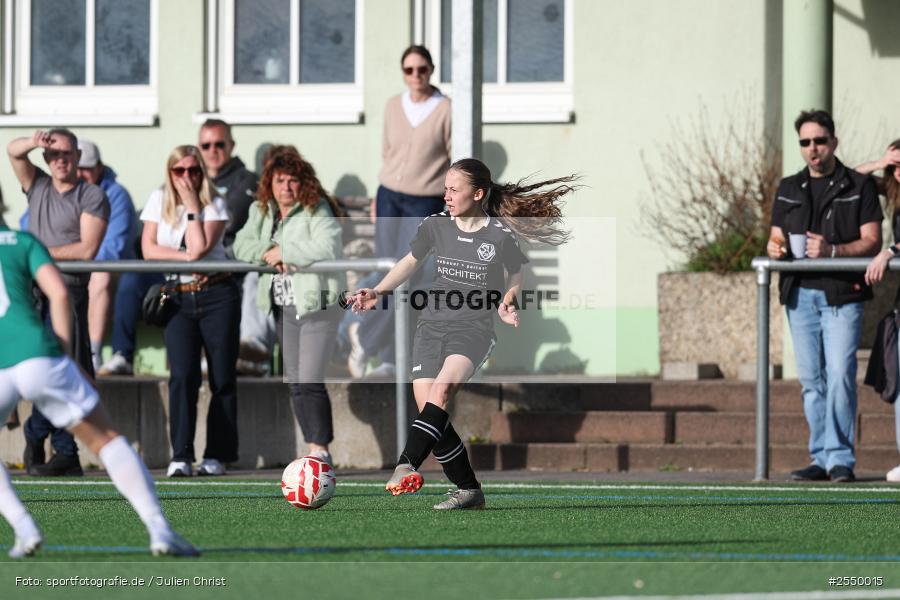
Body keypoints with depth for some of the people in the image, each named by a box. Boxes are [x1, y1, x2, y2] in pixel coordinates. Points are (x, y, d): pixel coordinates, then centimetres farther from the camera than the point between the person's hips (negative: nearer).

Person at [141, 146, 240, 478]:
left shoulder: (214, 205, 0)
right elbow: (149, 249, -2)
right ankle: (181, 456, -17)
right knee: (183, 375, -13)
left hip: (217, 296, -1)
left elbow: (199, 247, -15)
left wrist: (193, 206, -11)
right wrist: (186, 258, -11)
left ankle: (217, 455, 4)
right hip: (178, 299, 1)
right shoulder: (159, 200, 7)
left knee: (222, 378, -2)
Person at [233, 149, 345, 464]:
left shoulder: (318, 210, -12)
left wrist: (282, 252, -18)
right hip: (284, 307, 7)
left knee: (309, 381, -14)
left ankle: (320, 450, -6)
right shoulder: (262, 211, 10)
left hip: (317, 304, -7)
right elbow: (241, 245, 4)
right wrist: (267, 254, -16)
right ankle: (314, 449, 18)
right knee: (294, 381, 9)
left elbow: (325, 249, -27)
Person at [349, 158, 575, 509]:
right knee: (428, 409, -10)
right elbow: (411, 261, 21)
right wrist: (377, 292, 11)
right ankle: (468, 490, 1)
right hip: (432, 326, 4)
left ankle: (406, 467, -43)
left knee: (441, 390, -30)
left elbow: (517, 275, 13)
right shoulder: (436, 225, 5)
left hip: (474, 328, -4)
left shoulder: (500, 235, -4)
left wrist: (507, 302, -5)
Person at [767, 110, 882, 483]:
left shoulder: (859, 186, 4)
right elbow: (777, 237, 18)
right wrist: (775, 249, -6)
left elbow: (872, 242, -3)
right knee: (811, 380, 4)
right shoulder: (788, 189, 17)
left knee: (840, 373, -13)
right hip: (800, 294, 4)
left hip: (842, 294, -4)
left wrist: (832, 250, -19)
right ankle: (821, 458, 7)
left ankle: (840, 458, -11)